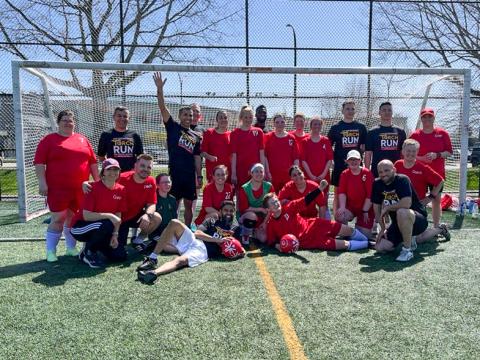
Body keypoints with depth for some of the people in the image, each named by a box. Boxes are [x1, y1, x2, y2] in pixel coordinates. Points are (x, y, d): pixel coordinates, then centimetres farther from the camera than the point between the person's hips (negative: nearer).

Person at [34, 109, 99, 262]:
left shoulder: (83, 139, 12)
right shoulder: (49, 140, 1)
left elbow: (92, 162, 15)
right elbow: (39, 162, -4)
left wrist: (97, 180, 10)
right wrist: (42, 182, -12)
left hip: (80, 188, 4)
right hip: (58, 188, -4)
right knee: (58, 218, -3)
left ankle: (71, 248, 24)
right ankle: (50, 251, 8)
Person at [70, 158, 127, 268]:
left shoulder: (121, 190, -4)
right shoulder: (94, 188, -20)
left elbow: (118, 216, 1)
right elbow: (86, 216, -27)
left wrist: (115, 235, -10)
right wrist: (109, 216, -33)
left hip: (101, 230, 5)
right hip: (80, 227, -5)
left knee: (120, 256, -6)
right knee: (106, 225, -36)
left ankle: (95, 243, 19)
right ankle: (87, 252, -8)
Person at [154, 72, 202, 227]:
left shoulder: (196, 137, 12)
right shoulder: (172, 127, 4)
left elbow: (197, 158, 12)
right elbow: (162, 107, -6)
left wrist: (199, 176, 7)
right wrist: (160, 88, -16)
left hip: (190, 174, 3)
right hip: (175, 173, -3)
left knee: (189, 204, 9)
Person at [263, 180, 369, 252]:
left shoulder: (288, 208, -4)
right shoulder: (271, 225, -8)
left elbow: (306, 200, -7)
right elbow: (271, 242, 0)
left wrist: (320, 188, -18)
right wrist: (278, 246, -23)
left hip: (314, 226, 4)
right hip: (306, 242, -3)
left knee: (348, 230, 0)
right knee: (344, 245, -14)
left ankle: (366, 240, 26)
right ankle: (366, 245, 7)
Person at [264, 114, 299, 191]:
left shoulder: (291, 138, 6)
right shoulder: (268, 137, 2)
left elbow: (296, 158, 6)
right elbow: (265, 156, 0)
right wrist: (267, 171, -7)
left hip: (288, 175, 1)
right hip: (272, 175, -1)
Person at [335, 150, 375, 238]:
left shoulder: (367, 173, -10)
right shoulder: (344, 174, -1)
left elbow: (370, 195, -12)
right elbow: (341, 192, -7)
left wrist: (365, 211, -14)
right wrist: (342, 207, -21)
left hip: (366, 208, -1)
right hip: (350, 206, 2)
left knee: (364, 235, -4)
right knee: (339, 216, -30)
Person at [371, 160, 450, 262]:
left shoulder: (402, 180, -19)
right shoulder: (377, 184, -2)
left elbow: (406, 203, -34)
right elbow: (376, 207, 5)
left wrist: (387, 208, -20)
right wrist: (383, 228, 2)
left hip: (419, 220, -9)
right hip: (399, 223, 9)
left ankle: (407, 250, -17)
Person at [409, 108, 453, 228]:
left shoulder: (442, 133, 2)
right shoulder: (415, 135, 0)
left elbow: (449, 152, 1)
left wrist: (437, 155, -16)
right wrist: (421, 158, -15)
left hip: (438, 173, 1)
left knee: (436, 200, 7)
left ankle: (436, 227, 16)